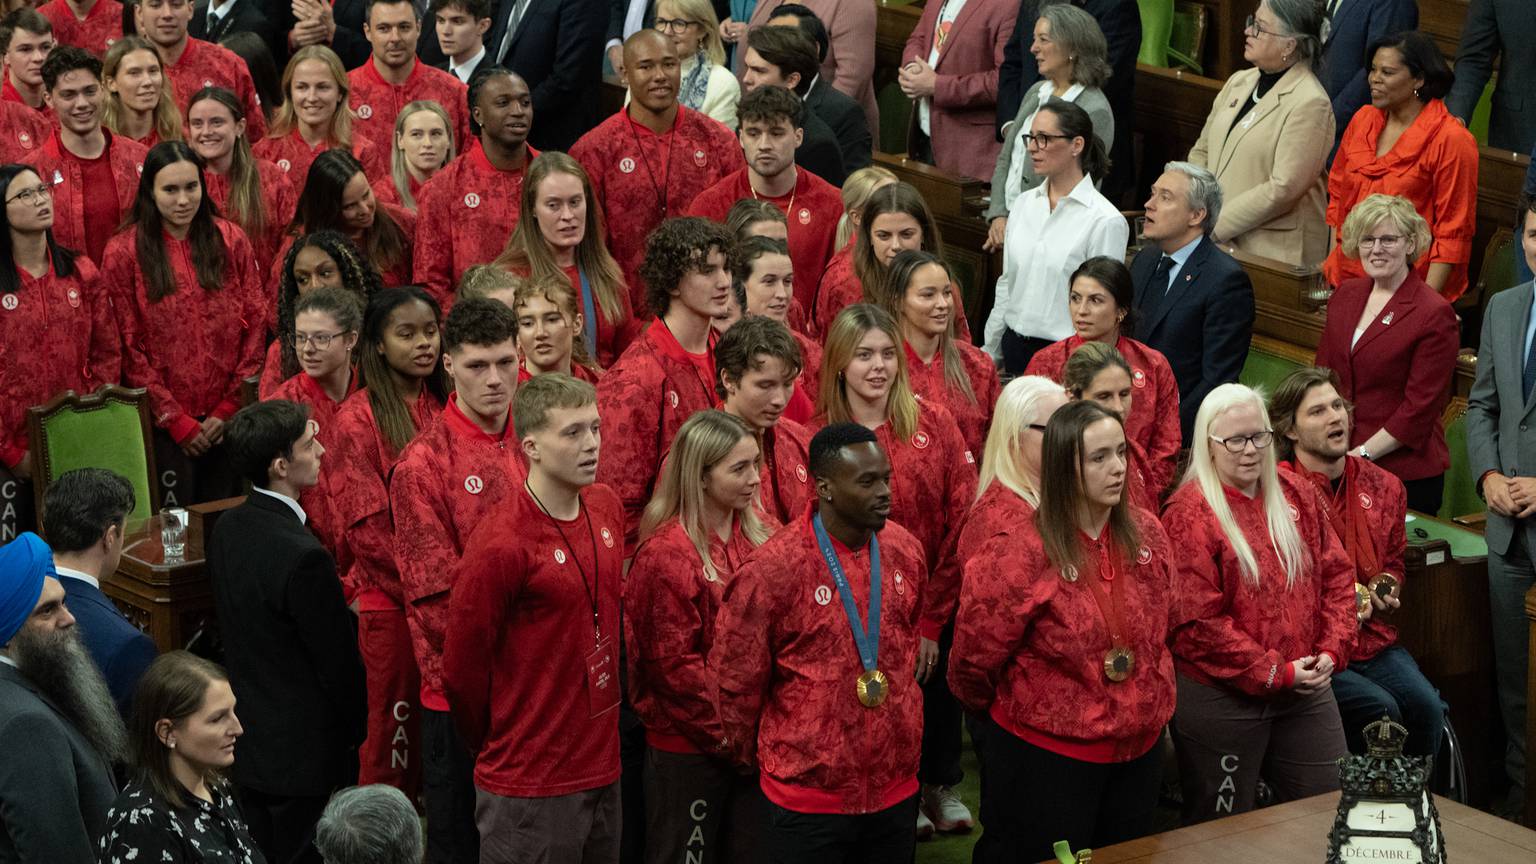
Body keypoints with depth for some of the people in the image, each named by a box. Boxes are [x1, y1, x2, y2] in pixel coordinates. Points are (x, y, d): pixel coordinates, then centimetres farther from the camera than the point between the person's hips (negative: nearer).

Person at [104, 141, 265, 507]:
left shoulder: (230, 240, 5)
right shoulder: (123, 253, -3)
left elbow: (255, 323, 4)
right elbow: (129, 347, -4)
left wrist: (230, 407, -4)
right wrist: (177, 420, -8)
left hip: (228, 419, 2)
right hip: (163, 423, -2)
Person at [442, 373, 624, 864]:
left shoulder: (607, 508, 4)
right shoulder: (501, 545, -19)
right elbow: (461, 667, -11)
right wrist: (496, 747, 4)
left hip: (603, 770, 7)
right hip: (530, 789, -7)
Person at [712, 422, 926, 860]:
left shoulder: (906, 551, 1)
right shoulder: (774, 569, -17)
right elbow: (736, 681, -7)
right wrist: (756, 758, 5)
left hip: (896, 788, 5)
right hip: (806, 801, -5)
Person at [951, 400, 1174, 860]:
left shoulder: (1147, 533, -1)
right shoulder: (1020, 554, -20)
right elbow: (975, 659, -10)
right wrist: (1016, 710, 6)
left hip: (1139, 750, 6)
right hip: (1045, 758, -6)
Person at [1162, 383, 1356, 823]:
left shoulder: (1298, 496, 8)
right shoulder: (1190, 514, -13)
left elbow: (1336, 576, 12)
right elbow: (1197, 621, -17)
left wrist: (1331, 651, -3)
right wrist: (1275, 673, -15)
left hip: (1306, 689, 6)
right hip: (1221, 699, -6)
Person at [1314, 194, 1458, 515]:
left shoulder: (1435, 315, -9)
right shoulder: (1346, 295, 10)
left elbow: (1420, 408, -12)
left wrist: (1362, 454, -14)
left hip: (1404, 473, -5)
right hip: (1334, 465, 5)